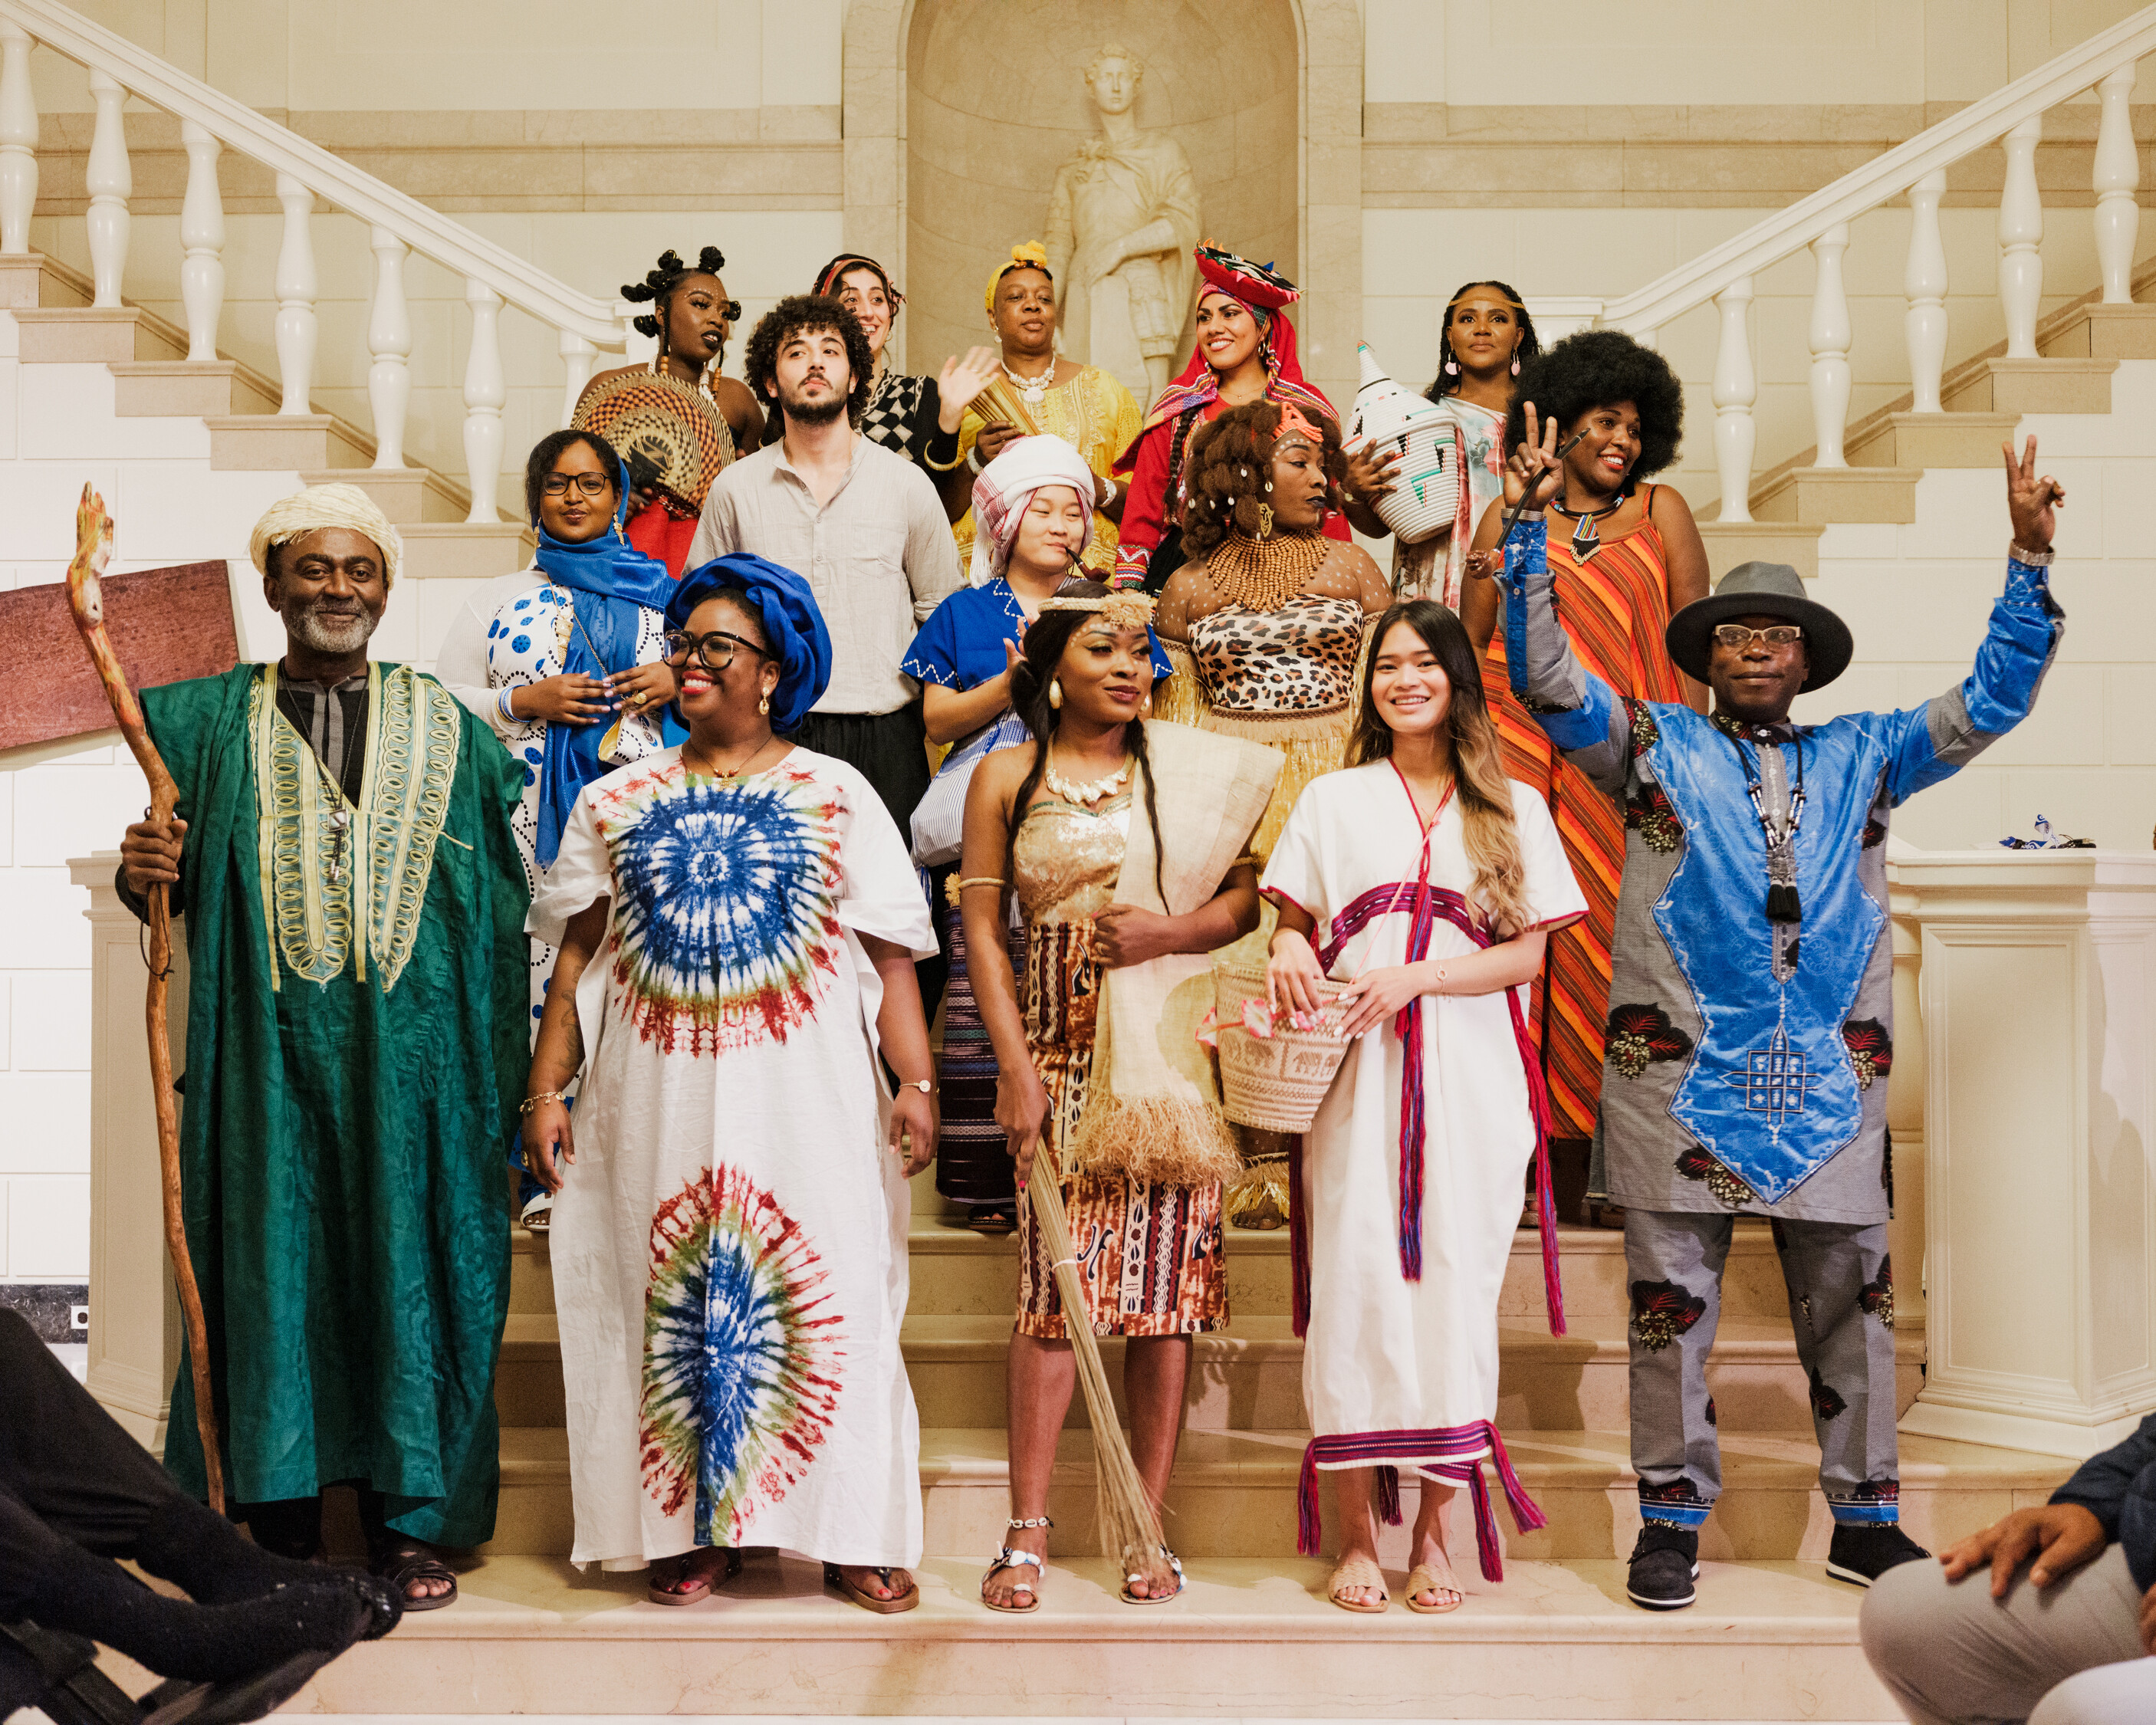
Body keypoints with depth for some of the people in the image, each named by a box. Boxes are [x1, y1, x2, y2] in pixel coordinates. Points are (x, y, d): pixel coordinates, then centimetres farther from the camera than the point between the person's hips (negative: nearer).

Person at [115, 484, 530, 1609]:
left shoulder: (444, 729, 8)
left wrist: (506, 1070, -1)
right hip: (270, 1048, 0)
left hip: (410, 1048, 0)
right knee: (273, 1260, 2)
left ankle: (404, 1519, 13)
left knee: (405, 1262, 2)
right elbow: (176, 891, 11)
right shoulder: (210, 724, 9)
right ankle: (284, 1525, 14)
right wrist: (147, 874, -13)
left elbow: (499, 906, 6)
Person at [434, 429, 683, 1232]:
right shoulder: (498, 601, 15)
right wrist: (525, 701, -6)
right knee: (542, 971, -6)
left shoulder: (664, 593, 15)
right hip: (537, 820, 0)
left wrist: (679, 681, -3)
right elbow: (442, 702, 9)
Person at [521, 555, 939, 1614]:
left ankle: (850, 1536, 8)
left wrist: (916, 1081, -9)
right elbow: (577, 959, 11)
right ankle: (694, 1529, 15)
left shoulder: (836, 796, 6)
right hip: (660, 1098, 2)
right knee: (674, 1303, 4)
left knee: (831, 1298, -2)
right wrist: (546, 1090, 3)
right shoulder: (617, 802, 12)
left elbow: (891, 956, 1)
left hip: (806, 1099, -2)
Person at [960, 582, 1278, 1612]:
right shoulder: (1007, 777, 6)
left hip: (1174, 1051, 1)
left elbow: (1248, 897, 7)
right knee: (1053, 1282, -5)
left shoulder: (1193, 770, 8)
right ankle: (1029, 1532, 4)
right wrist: (1016, 1066, -5)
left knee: (1167, 1283, 1)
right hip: (1061, 1049, -1)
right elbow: (981, 927, 3)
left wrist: (1169, 930, -12)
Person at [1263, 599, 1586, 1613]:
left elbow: (1528, 953, 4)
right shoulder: (1334, 800, 16)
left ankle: (1433, 1534, 6)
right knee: (1355, 1276, -6)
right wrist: (1288, 950, -9)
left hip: (1469, 1073, 0)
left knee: (1455, 1280, -3)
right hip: (1356, 1072, 0)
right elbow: (1292, 922, 15)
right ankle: (1355, 1533, 0)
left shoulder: (1512, 810, 12)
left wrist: (1414, 978, -10)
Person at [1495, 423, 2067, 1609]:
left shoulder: (1862, 755, 17)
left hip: (1830, 1073, 3)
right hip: (1682, 1068, -2)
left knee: (1851, 1298, 6)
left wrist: (2029, 555, 9)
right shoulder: (1652, 745, 10)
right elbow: (1544, 676, 1)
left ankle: (1865, 1520, 18)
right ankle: (1673, 1519, 13)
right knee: (1673, 1299, 2)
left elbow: (1992, 703, 16)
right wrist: (1530, 529, -7)